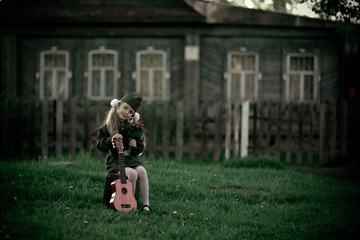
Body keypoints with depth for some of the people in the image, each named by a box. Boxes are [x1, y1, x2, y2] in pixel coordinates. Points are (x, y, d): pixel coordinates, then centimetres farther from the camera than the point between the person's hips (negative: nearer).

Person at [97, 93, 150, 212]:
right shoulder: (108, 126, -3)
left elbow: (141, 147, 13)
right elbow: (99, 145, -4)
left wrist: (135, 145, -9)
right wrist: (111, 140, -21)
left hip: (132, 158, 4)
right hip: (115, 159, -4)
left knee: (142, 171, -25)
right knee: (132, 173, -29)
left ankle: (146, 204, -22)